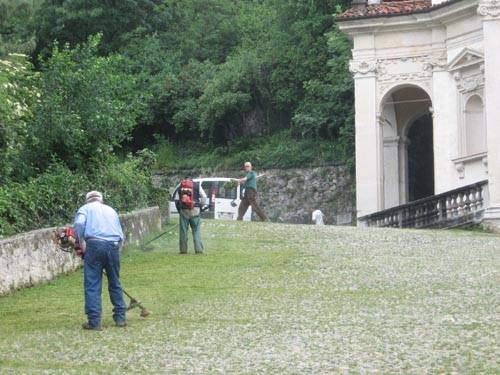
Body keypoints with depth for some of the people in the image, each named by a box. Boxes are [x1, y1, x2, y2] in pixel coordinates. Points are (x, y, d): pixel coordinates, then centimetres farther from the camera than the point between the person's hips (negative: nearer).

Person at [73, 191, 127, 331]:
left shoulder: (85, 208, 14)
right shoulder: (111, 210, 28)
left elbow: (79, 224, -8)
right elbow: (121, 236, 25)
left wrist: (81, 243, -1)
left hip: (94, 245, -4)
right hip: (113, 246, 4)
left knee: (92, 286, -1)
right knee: (115, 283, 16)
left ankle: (94, 322, -4)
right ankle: (120, 317, 21)